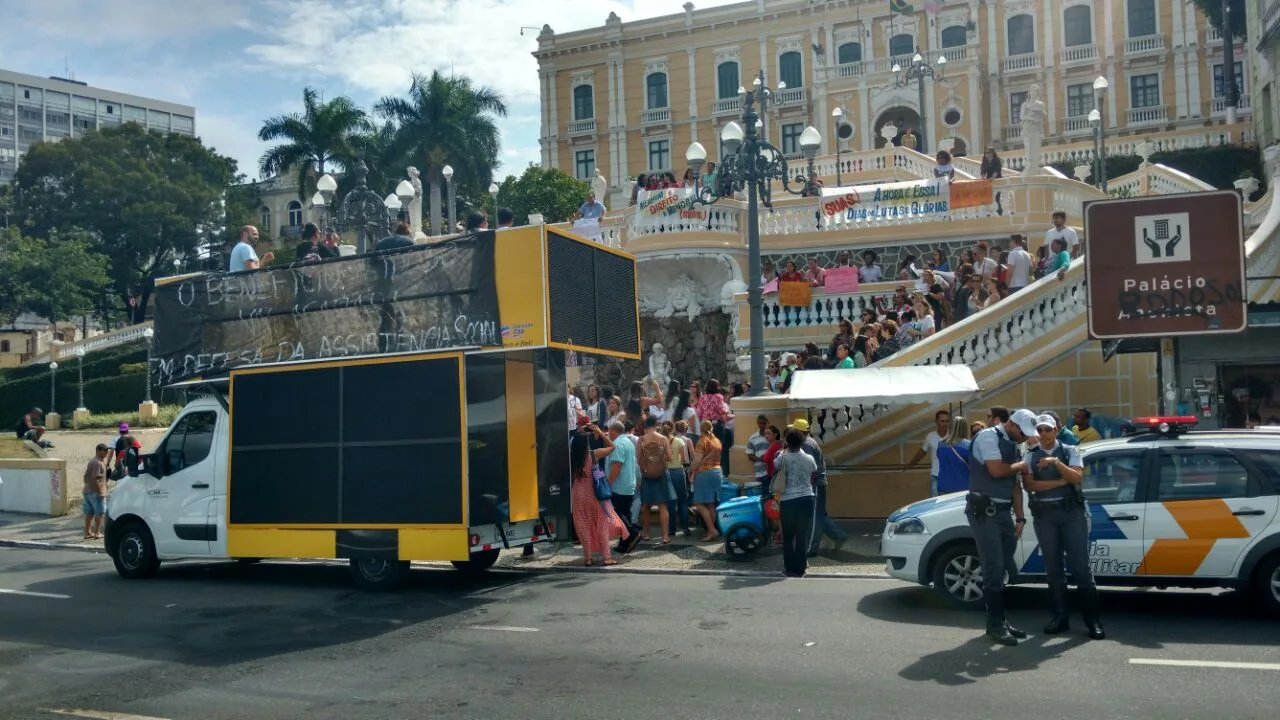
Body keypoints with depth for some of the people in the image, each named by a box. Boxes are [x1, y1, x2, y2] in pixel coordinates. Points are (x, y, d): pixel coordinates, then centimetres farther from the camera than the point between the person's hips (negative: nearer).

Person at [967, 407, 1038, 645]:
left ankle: (997, 621, 18)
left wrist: (1020, 517, 10)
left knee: (1002, 568, 10)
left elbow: (1015, 484, 17)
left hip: (1003, 511, 8)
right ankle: (996, 624, -2)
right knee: (994, 569, -8)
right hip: (984, 510, -8)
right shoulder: (988, 436, -9)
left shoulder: (1013, 446, 16)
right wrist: (1022, 465, -3)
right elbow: (996, 470, -21)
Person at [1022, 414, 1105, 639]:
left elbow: (1077, 478, -9)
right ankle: (1060, 616, 14)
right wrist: (1060, 481, -12)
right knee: (1053, 568, 7)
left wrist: (1056, 462, -22)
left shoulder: (1070, 451, 5)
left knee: (1080, 566, -3)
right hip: (1044, 515, 2)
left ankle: (1093, 619, 1)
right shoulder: (1030, 456, 6)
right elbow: (1029, 484, -7)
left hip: (1072, 512, -2)